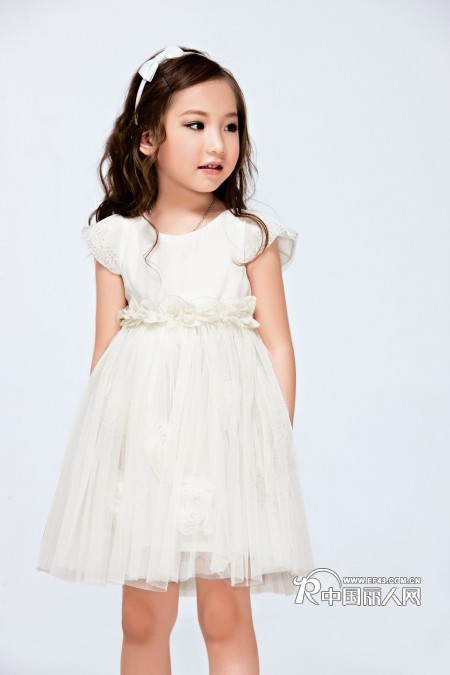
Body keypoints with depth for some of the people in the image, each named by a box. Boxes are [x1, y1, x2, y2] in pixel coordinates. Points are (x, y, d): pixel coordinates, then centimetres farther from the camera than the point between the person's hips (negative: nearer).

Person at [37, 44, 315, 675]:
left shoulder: (251, 234, 0)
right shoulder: (119, 239, 4)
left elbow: (278, 346, 1)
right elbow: (106, 349, 7)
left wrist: (277, 445, -3)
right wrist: (102, 439, 4)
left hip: (227, 428, -1)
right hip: (141, 435, 2)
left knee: (226, 614, 5)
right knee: (143, 613, 10)